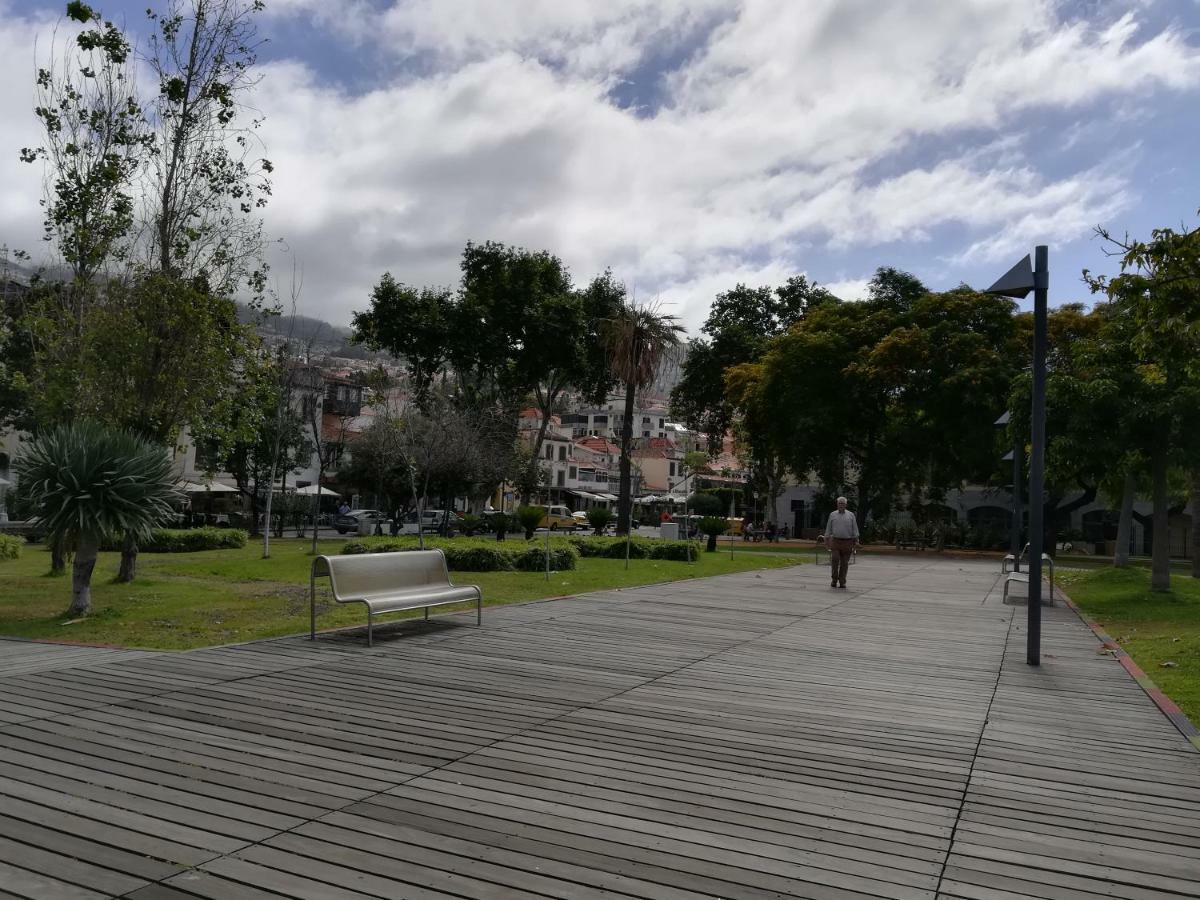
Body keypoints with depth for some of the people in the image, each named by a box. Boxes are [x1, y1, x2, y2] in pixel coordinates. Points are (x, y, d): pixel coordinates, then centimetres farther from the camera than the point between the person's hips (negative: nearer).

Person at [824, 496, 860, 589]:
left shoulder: (851, 515, 7)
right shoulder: (832, 515, 8)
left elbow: (855, 529, 5)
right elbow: (828, 528, 10)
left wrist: (856, 541, -2)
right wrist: (826, 540, 5)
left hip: (847, 542, 0)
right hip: (835, 541, 0)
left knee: (844, 563, 2)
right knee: (835, 559, -14)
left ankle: (842, 582, 10)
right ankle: (834, 580, 1)